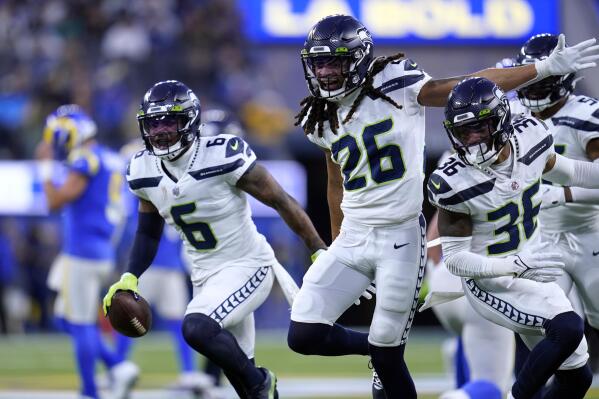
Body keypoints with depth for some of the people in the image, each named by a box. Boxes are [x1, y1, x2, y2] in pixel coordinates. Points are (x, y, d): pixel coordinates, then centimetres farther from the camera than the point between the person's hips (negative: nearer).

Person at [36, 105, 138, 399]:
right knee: (72, 320, 16)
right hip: (103, 252, 9)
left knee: (81, 324, -3)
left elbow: (55, 201, -16)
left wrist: (45, 167, -7)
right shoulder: (111, 161, 15)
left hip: (81, 253, -9)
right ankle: (119, 367, 4)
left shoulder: (85, 161, -13)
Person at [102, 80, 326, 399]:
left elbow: (282, 202, -14)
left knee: (196, 328, -27)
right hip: (205, 274, 7)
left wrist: (320, 253, -12)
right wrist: (130, 277, -3)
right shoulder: (144, 172, -4)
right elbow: (148, 232, 13)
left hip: (246, 266, -7)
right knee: (234, 364, 13)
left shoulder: (223, 157, -22)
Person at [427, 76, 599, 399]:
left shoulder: (530, 137, -12)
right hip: (491, 284, -7)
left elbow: (564, 172, 11)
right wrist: (515, 265, -32)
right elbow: (455, 258, -20)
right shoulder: (455, 185, -25)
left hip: (534, 272, 7)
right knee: (569, 328, -29)